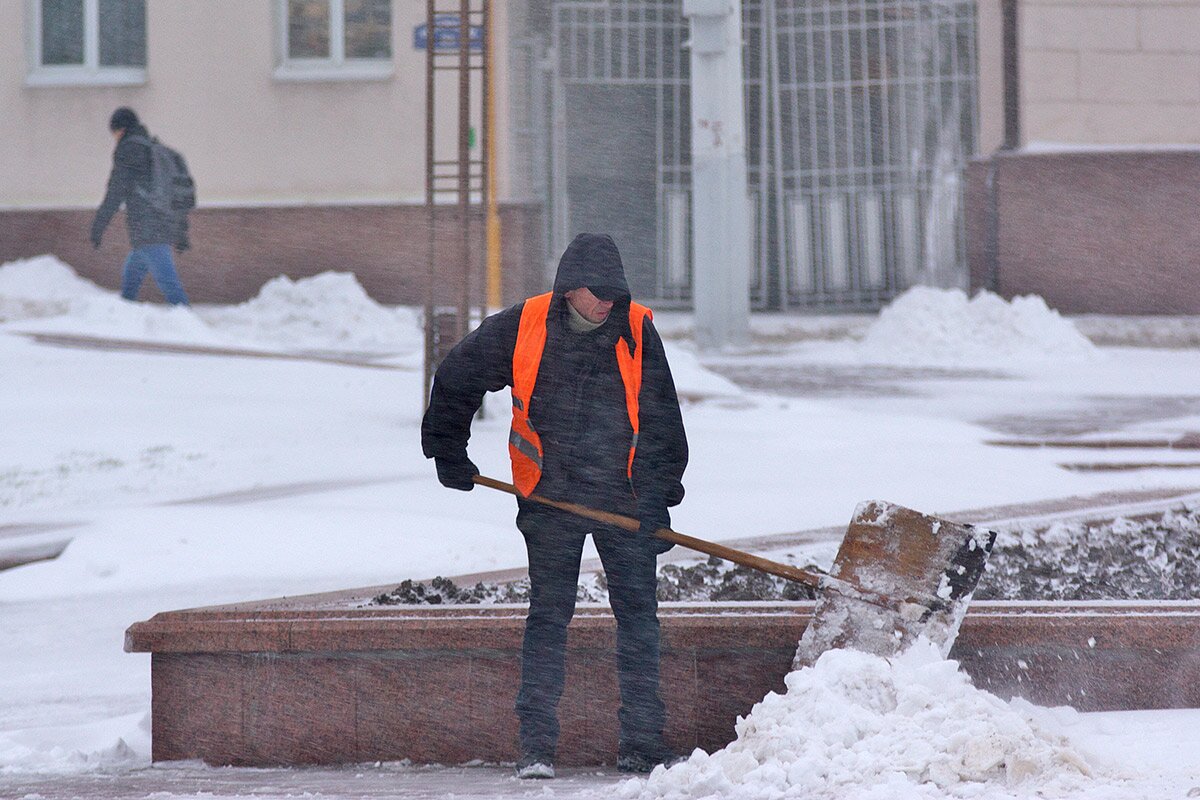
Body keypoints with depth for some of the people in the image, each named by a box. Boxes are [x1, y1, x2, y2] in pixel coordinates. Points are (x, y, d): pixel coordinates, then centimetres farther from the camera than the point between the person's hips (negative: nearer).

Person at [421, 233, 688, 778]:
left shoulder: (636, 332, -5)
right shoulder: (522, 328, -7)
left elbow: (660, 421, -1)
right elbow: (455, 379, 7)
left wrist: (658, 496, -8)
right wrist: (448, 452, 10)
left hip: (624, 498, 1)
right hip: (551, 497, -1)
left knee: (638, 613, 2)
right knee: (548, 615, -3)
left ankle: (643, 741, 9)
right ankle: (536, 744, -3)